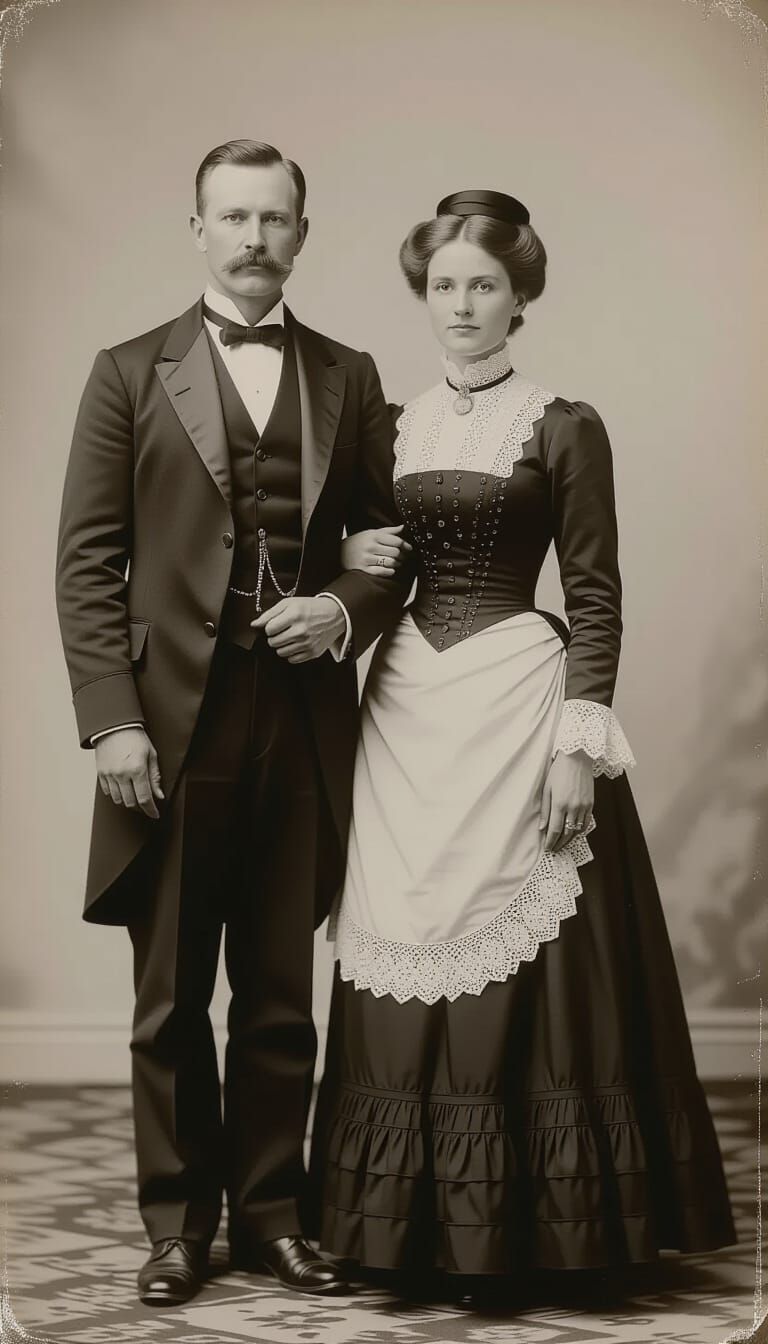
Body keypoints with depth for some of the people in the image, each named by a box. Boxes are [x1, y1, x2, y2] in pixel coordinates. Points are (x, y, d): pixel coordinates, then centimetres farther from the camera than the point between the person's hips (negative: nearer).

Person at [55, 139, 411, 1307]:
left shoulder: (348, 378, 10)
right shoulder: (130, 374, 4)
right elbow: (87, 562, -1)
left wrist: (344, 609, -9)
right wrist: (112, 720, -9)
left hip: (304, 721, 2)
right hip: (172, 722, -1)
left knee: (281, 995, 9)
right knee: (171, 999, 7)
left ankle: (271, 1211, 20)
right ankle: (178, 1221, 18)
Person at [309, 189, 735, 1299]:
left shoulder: (564, 429, -2)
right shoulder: (393, 426, 12)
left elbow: (595, 597, -5)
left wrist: (580, 742, -12)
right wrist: (350, 562, -3)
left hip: (514, 706, -4)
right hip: (404, 709, 4)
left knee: (515, 965, -2)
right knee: (408, 967, 5)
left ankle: (519, 1224, 10)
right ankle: (414, 1224, 15)